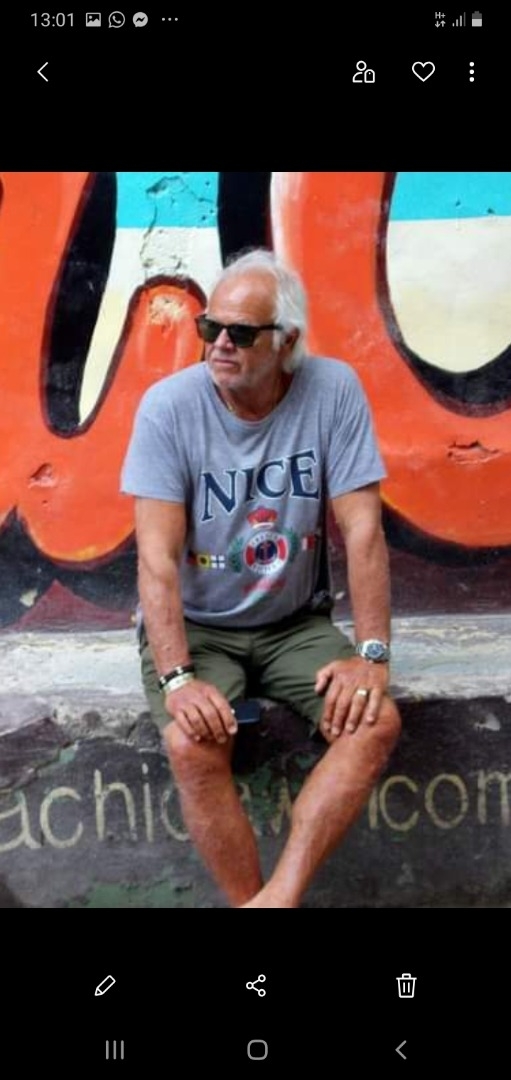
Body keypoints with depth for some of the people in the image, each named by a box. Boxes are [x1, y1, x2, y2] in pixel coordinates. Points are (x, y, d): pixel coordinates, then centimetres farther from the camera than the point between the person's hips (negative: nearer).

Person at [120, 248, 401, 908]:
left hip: (297, 623, 2)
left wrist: (371, 653, -18)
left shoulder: (334, 390, -11)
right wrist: (176, 678, -28)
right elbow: (158, 555, -19)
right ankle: (255, 904, -6)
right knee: (192, 746, -28)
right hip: (195, 627, -2)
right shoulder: (169, 405, -15)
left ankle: (280, 897, -16)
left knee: (375, 722, -21)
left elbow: (362, 530, -11)